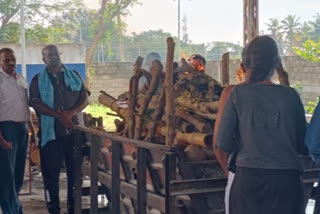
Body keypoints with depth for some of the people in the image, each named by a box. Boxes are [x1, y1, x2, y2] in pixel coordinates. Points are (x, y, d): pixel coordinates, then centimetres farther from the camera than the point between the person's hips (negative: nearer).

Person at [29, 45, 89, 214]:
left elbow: (85, 98, 4)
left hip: (74, 130, 2)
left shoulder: (74, 76, 13)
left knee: (75, 171, 5)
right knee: (51, 172, 1)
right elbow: (36, 103, -6)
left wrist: (70, 113, -15)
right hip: (51, 132, -2)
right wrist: (59, 116, -19)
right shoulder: (38, 80, 7)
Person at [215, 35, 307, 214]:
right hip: (287, 180, 1)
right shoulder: (291, 96, 2)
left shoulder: (239, 93, -1)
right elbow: (304, 147, 8)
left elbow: (222, 146, -3)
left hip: (249, 178, -1)